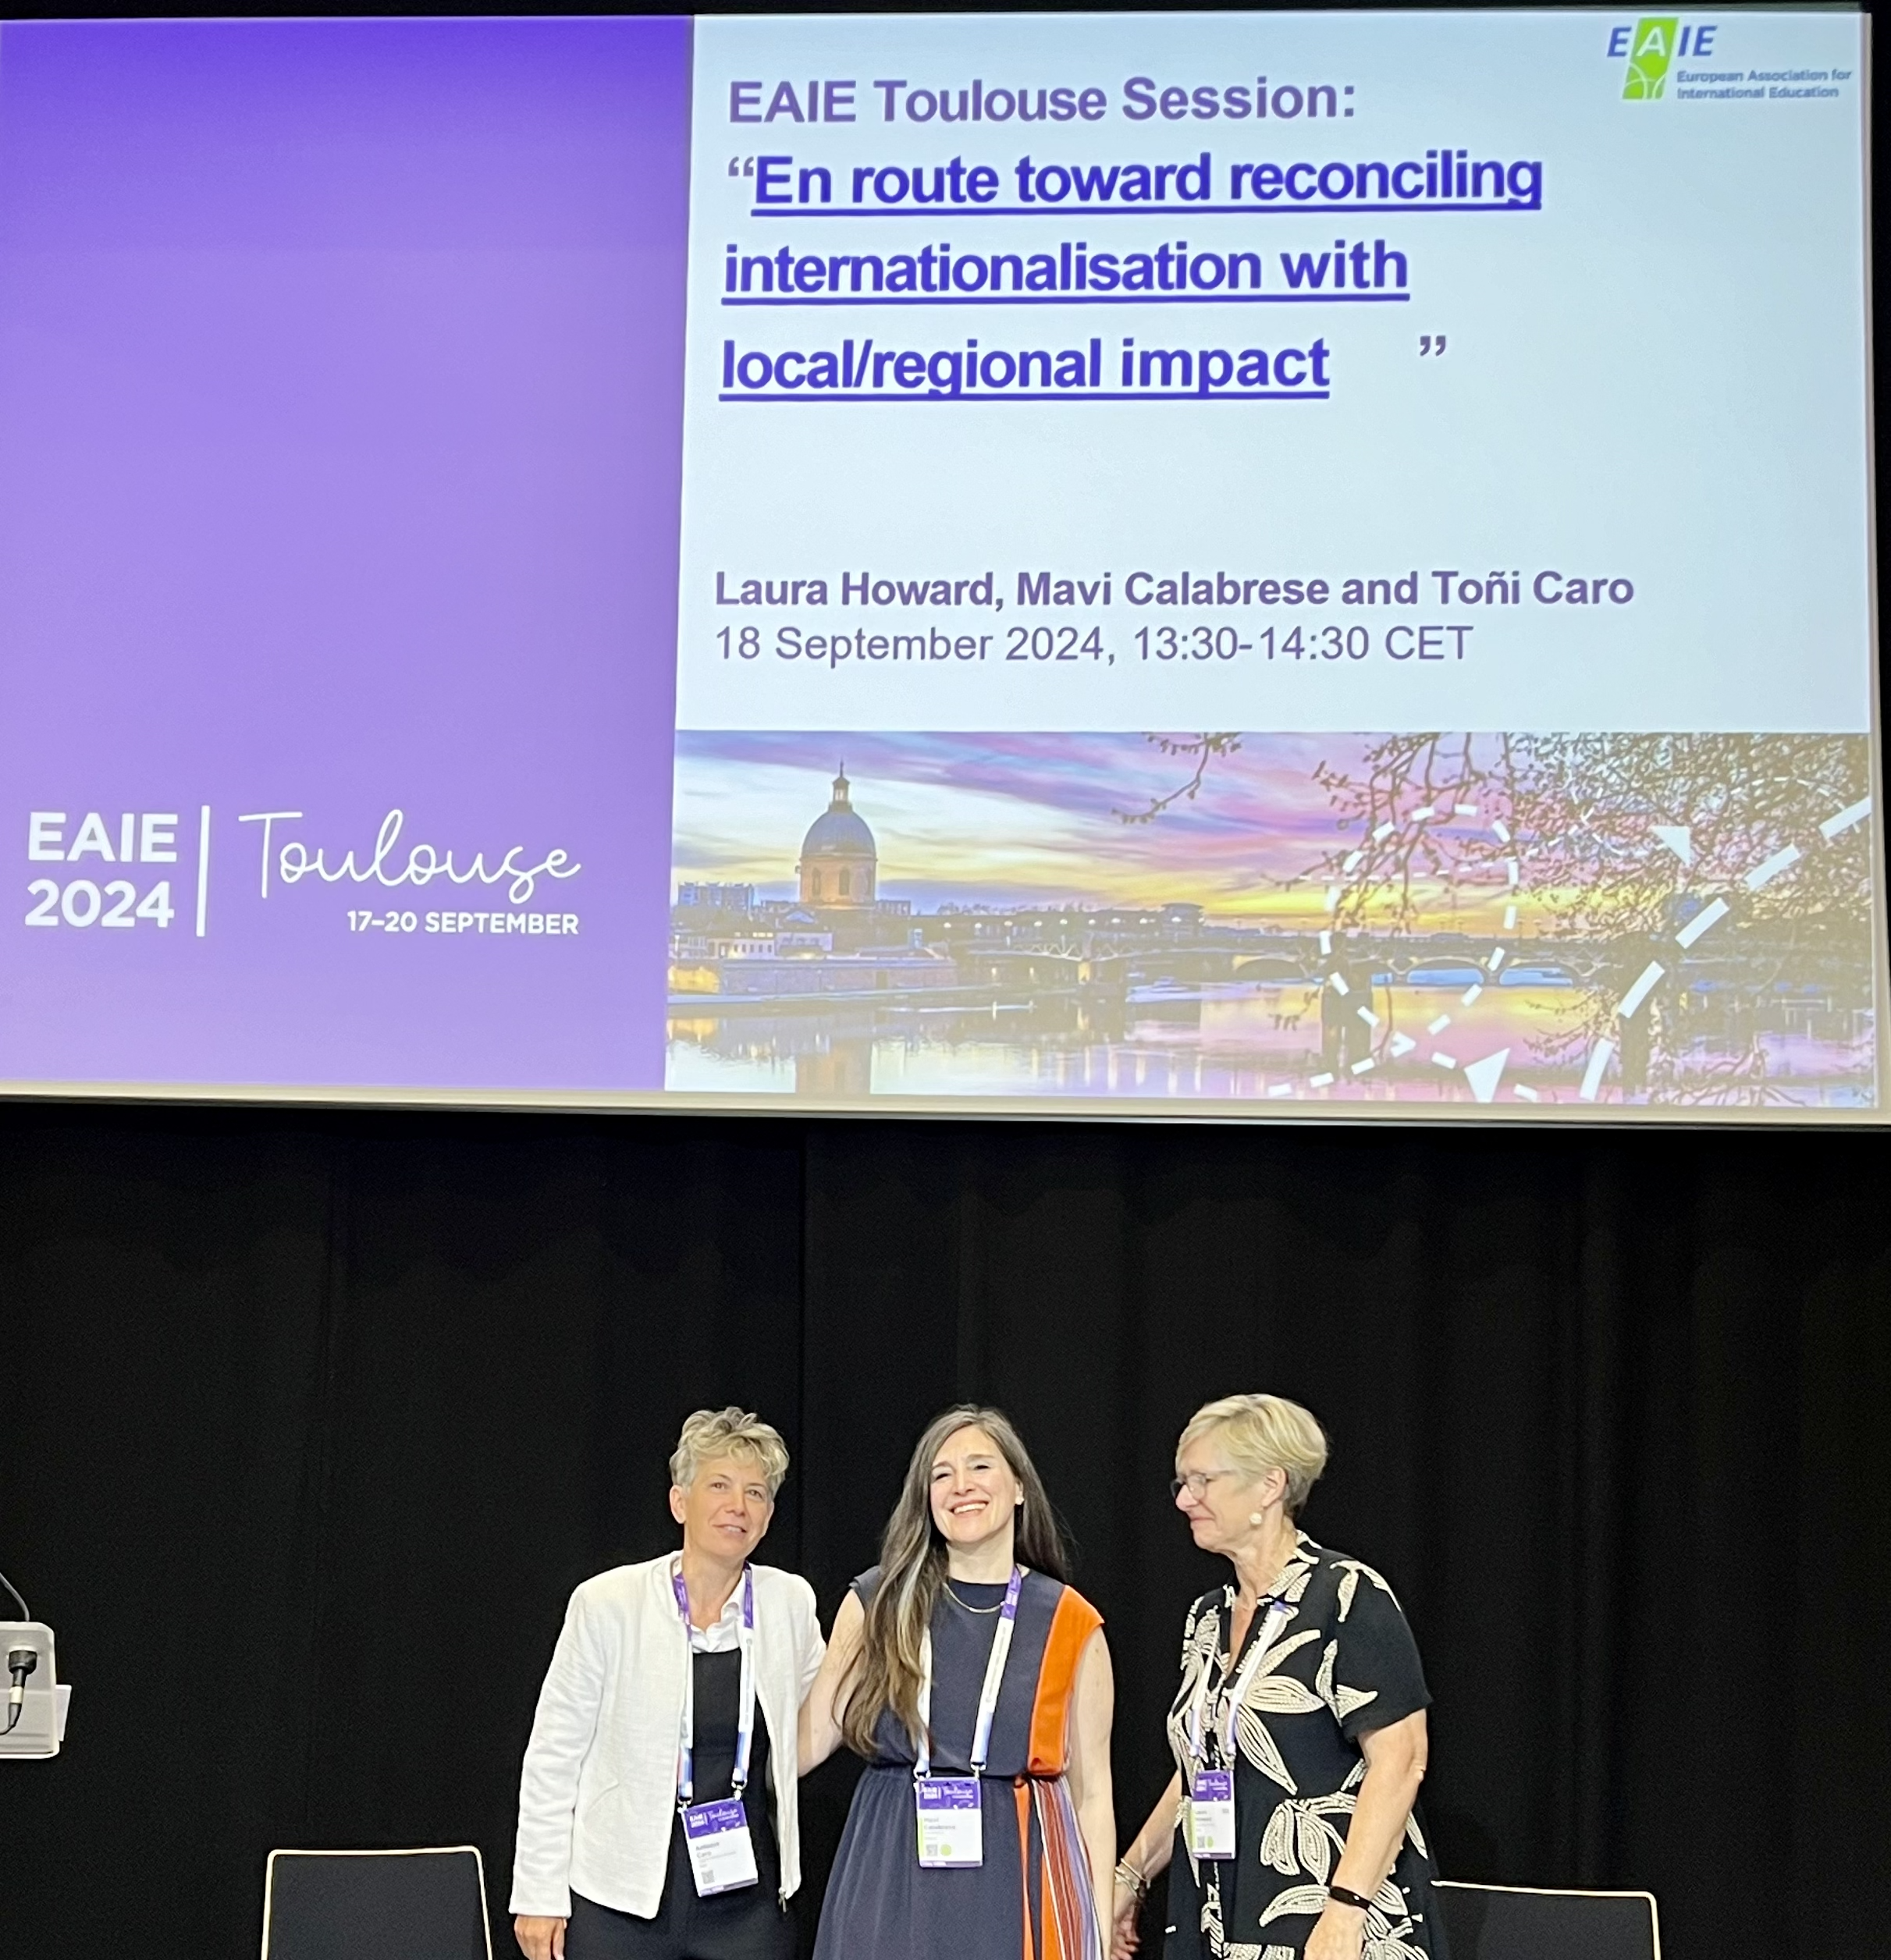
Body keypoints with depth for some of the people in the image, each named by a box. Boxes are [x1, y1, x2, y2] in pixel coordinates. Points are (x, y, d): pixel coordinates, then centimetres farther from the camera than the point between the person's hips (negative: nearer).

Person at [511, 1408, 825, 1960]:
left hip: (747, 1900, 2)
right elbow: (552, 1755, -1)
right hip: (619, 1903, -2)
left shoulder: (791, 1602, 3)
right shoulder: (607, 1603, -5)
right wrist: (539, 1896, -2)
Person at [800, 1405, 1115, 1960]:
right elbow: (811, 1738, 8)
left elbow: (1092, 1793, 6)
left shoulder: (1072, 1626, 5)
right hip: (893, 1881, 1)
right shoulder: (878, 1602, 6)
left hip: (1015, 1882, 0)